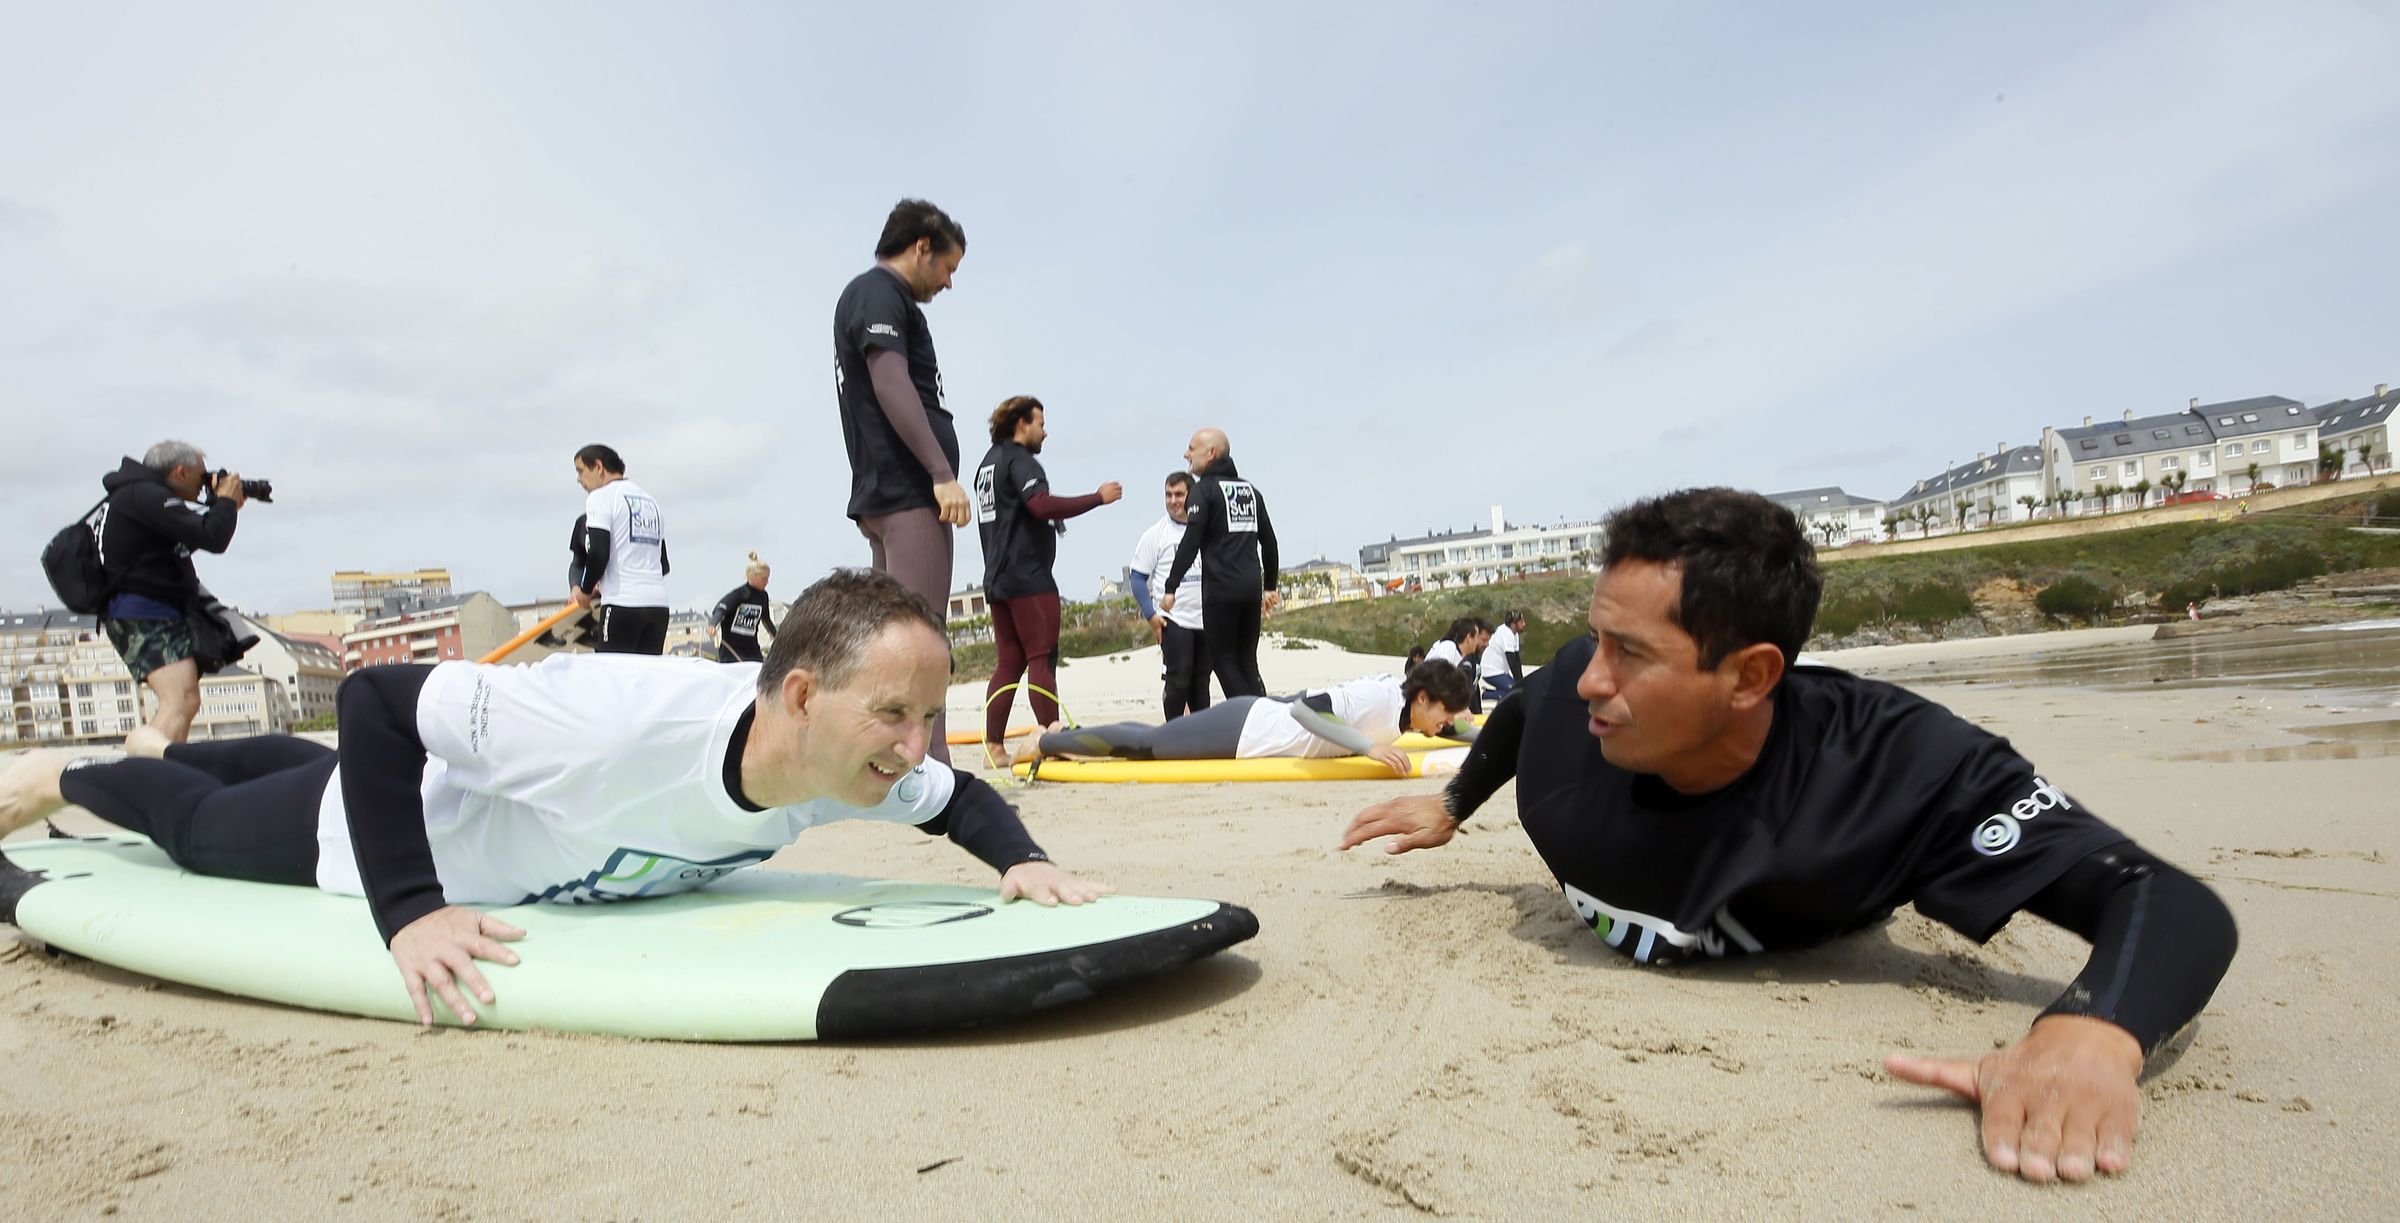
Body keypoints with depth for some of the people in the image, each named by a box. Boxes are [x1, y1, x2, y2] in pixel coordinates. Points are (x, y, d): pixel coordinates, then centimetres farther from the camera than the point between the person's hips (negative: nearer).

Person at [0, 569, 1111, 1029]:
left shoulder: (862, 768, -30)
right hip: (364, 832, -6)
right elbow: (372, 698, -39)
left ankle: (173, 754, 65)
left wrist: (1017, 857, -30)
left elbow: (957, 796, -10)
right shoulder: (625, 720, -49)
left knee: (311, 769, 37)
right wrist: (409, 914, -42)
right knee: (200, 827, 27)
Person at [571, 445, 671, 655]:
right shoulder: (650, 499, 21)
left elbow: (598, 553, -12)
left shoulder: (601, 496, -1)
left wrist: (585, 590, 3)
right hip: (658, 603, 7)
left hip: (622, 605, -7)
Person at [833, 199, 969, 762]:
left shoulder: (868, 295, 26)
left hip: (880, 494, 10)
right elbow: (891, 385, -17)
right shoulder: (879, 293, -4)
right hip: (908, 489, -10)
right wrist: (942, 473, -21)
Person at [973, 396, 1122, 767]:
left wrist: (1049, 521, 21)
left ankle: (993, 748, 7)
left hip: (997, 578, 9)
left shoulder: (988, 462, 21)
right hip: (1028, 576, -9)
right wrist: (1098, 497, -19)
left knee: (1008, 663, 8)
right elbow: (1041, 504, -24)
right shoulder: (1018, 459, -8)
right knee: (1042, 658, -7)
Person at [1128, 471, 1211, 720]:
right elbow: (1136, 576, -1)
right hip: (1173, 620, -3)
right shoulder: (1155, 534, -2)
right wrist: (1151, 615, -9)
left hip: (1207, 620, 3)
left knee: (1201, 680, 12)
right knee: (1178, 680, -7)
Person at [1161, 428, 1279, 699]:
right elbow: (1269, 542, 21)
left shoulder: (1205, 489, -3)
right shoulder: (1250, 490, 17)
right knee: (1247, 662, 12)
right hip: (1251, 587, 6)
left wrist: (1171, 587, -11)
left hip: (1220, 588, -6)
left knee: (1224, 660, 2)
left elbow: (1190, 542, -12)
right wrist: (1270, 586, 29)